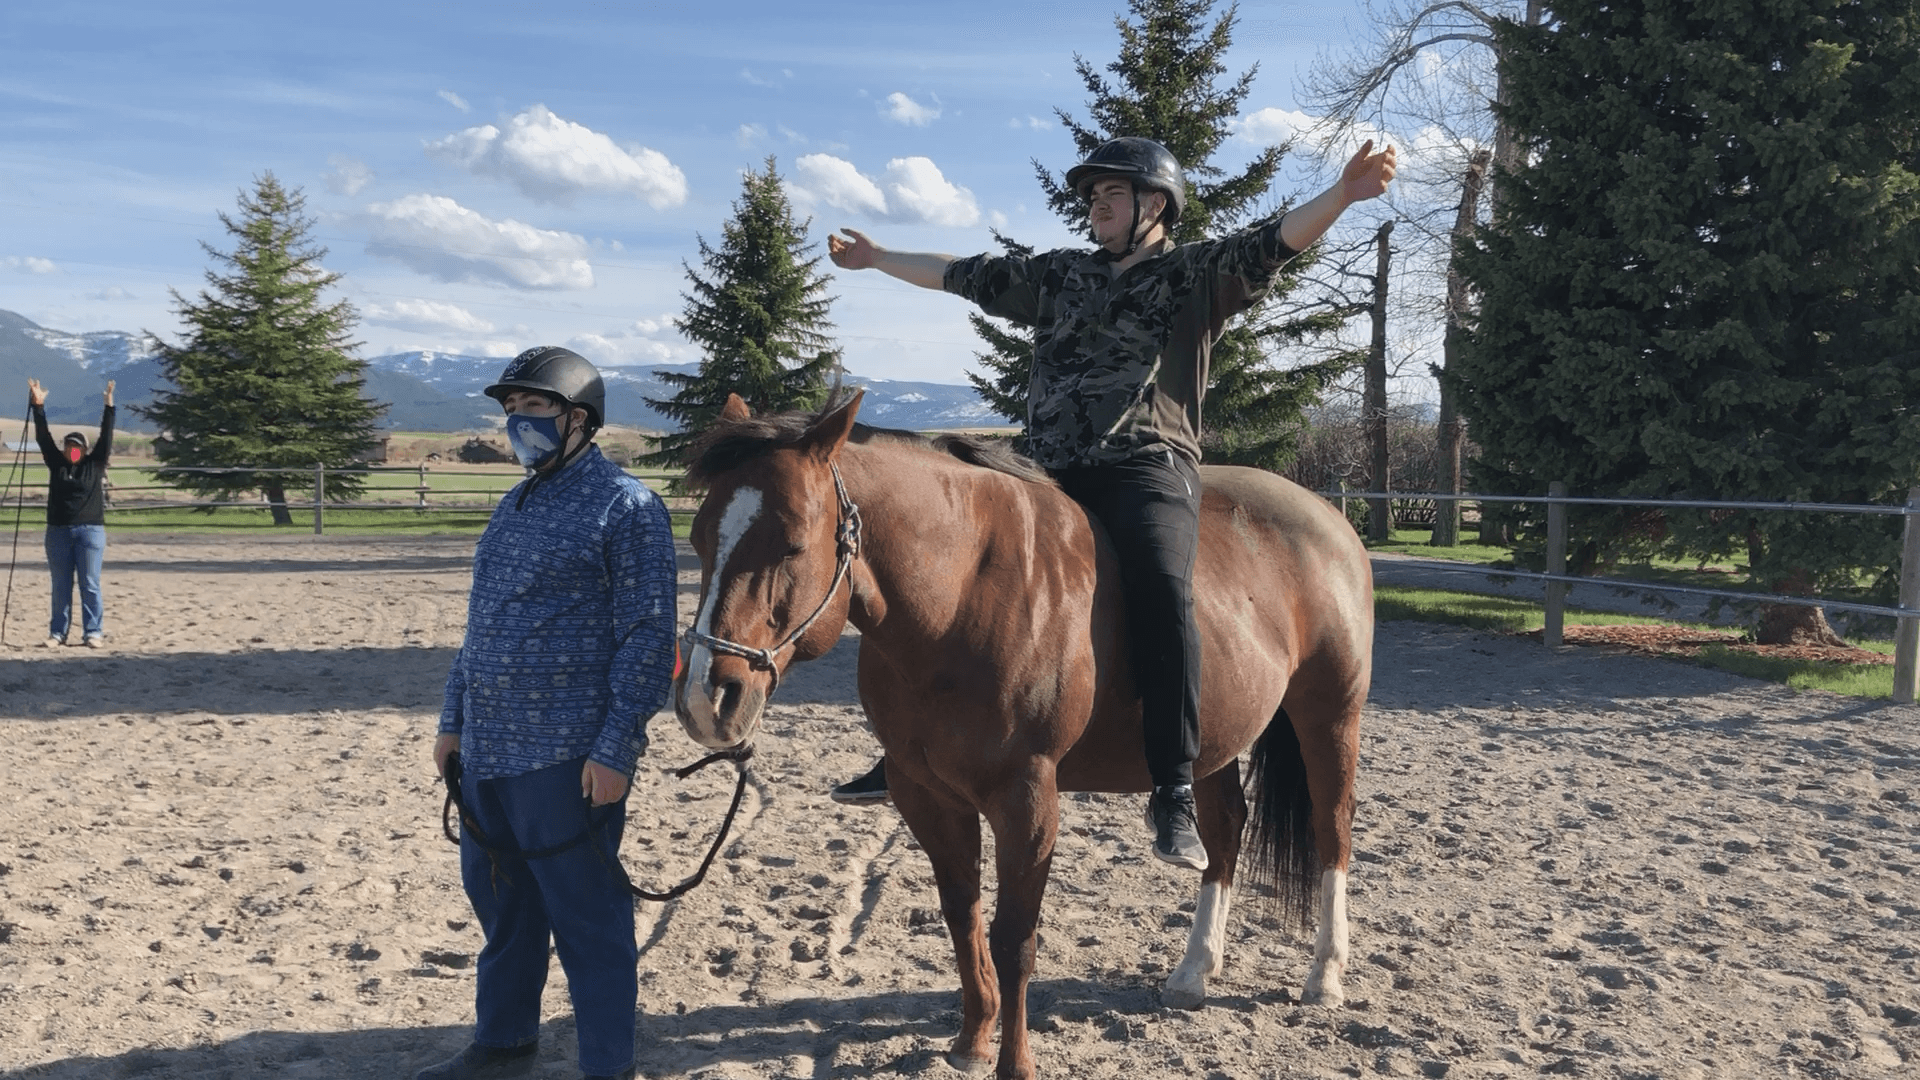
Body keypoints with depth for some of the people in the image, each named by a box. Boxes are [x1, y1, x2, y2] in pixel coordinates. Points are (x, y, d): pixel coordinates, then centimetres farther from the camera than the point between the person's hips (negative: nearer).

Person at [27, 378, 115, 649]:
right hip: (58, 532, 3)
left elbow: (106, 436, -5)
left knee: (90, 585, -2)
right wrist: (38, 406, -7)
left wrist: (109, 406, -13)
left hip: (91, 530, -2)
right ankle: (57, 633, 12)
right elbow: (43, 437, 2)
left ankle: (93, 633, 1)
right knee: (60, 587, 7)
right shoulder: (56, 463, 8)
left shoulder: (95, 464, 3)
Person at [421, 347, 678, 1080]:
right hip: (487, 751, 8)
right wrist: (453, 721, 17)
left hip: (567, 758, -8)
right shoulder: (514, 507, 14)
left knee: (588, 917, 3)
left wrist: (615, 750, -20)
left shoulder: (624, 507, -11)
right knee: (499, 904, 20)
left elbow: (646, 640, -16)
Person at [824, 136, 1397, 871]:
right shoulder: (1059, 274, 22)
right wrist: (875, 258, 36)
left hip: (1148, 471, -6)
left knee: (1162, 591, -33)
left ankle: (1174, 794, -29)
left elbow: (1271, 243, -9)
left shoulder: (1197, 274, 7)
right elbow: (964, 276, 30)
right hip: (1048, 474, 6)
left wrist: (1344, 194, -27)